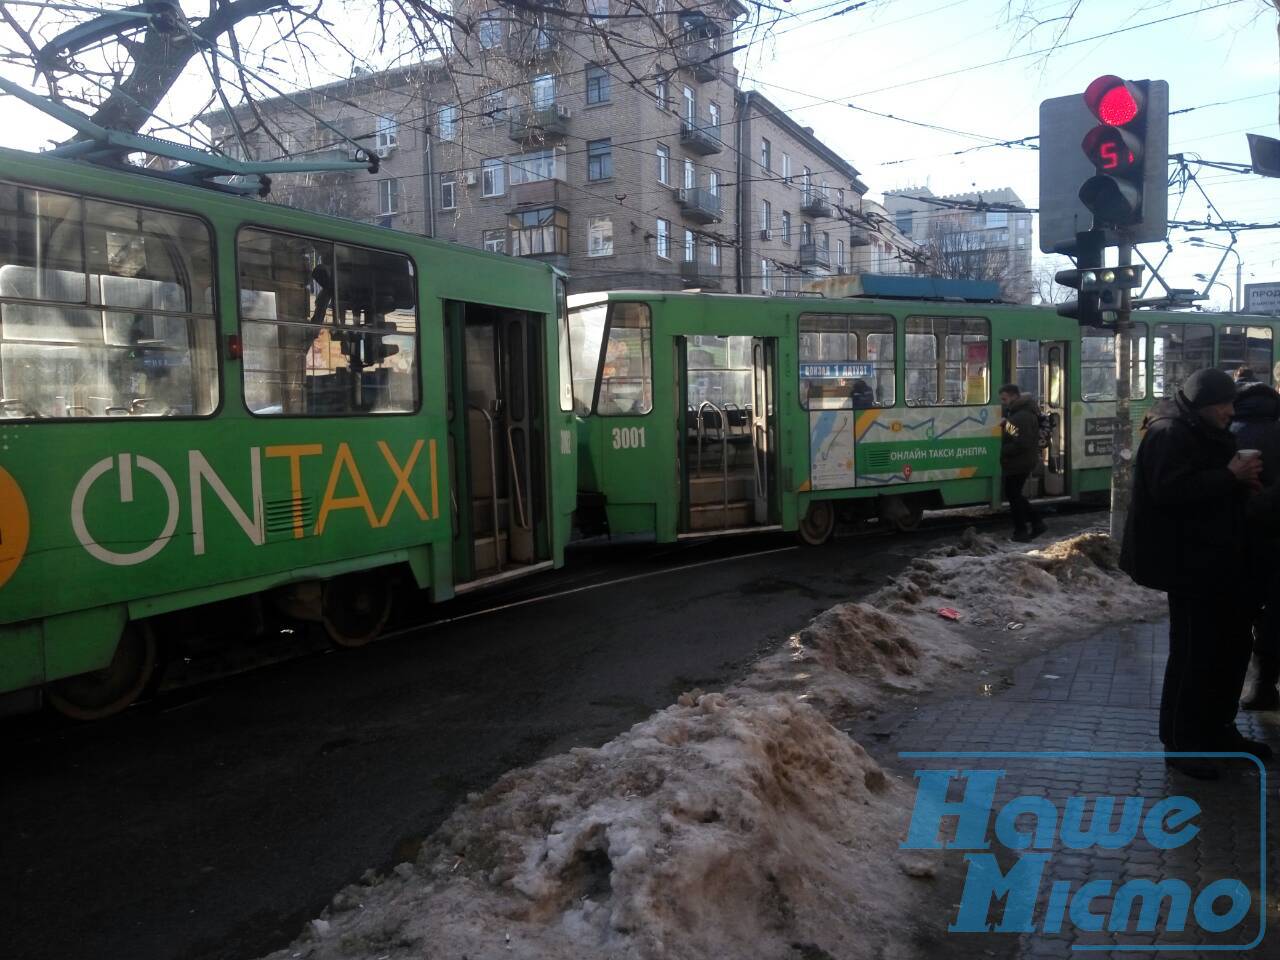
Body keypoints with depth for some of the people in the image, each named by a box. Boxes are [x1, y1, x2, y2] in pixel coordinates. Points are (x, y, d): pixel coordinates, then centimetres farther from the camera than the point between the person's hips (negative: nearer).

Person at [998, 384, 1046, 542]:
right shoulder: (1016, 413, 14)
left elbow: (1021, 444, -28)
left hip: (1019, 464, -10)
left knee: (1013, 495, 0)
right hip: (1018, 463, 10)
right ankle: (1037, 523, 22)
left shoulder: (1022, 417, -21)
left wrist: (1001, 451, -21)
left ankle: (1021, 531, 10)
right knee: (1015, 494, 17)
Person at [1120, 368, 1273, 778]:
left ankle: (1218, 729, 30)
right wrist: (1230, 476, -24)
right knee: (1193, 652, -5)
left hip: (1220, 558, 10)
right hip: (1189, 562, -10)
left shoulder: (1206, 433, 16)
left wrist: (1241, 479, 6)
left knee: (1233, 644, 16)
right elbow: (1169, 490, -28)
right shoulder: (1170, 434, -15)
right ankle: (1181, 744, 5)